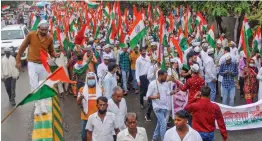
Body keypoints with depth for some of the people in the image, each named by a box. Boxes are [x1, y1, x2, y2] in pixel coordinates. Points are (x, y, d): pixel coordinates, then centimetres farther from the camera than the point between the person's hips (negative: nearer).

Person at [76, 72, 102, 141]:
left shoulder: (100, 89, 1)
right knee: (84, 135, 8)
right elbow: (78, 103, -1)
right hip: (85, 117, 0)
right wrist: (80, 98, -22)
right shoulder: (82, 89, -1)